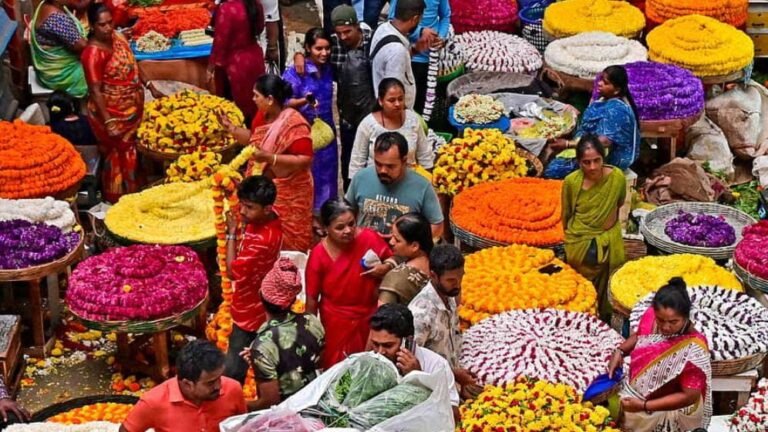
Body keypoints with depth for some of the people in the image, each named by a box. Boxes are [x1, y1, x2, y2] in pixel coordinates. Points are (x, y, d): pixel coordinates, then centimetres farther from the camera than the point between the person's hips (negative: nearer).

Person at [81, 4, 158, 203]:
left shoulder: (117, 37, -1)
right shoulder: (93, 53, -25)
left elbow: (133, 65, 14)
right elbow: (95, 91, -25)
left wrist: (150, 86, 12)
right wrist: (108, 122, -29)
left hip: (132, 108, 8)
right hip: (113, 113, -8)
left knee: (132, 151, 21)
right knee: (120, 155, 7)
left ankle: (132, 193, 39)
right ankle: (119, 199, 24)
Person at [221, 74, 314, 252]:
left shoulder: (294, 125, -23)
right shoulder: (262, 115, 3)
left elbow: (304, 160, -27)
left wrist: (269, 158, -31)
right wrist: (230, 127, 7)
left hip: (287, 194, -8)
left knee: (285, 243, 3)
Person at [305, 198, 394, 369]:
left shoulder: (369, 238, -15)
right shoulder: (318, 255, -18)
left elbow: (392, 260, 2)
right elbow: (312, 299, -8)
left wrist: (384, 268, -21)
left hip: (369, 318, 2)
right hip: (336, 323, -2)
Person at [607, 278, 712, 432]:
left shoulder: (693, 348, -31)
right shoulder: (652, 316, -15)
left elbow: (689, 396, -25)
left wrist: (643, 406, -29)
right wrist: (619, 351, -10)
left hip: (668, 409, -6)